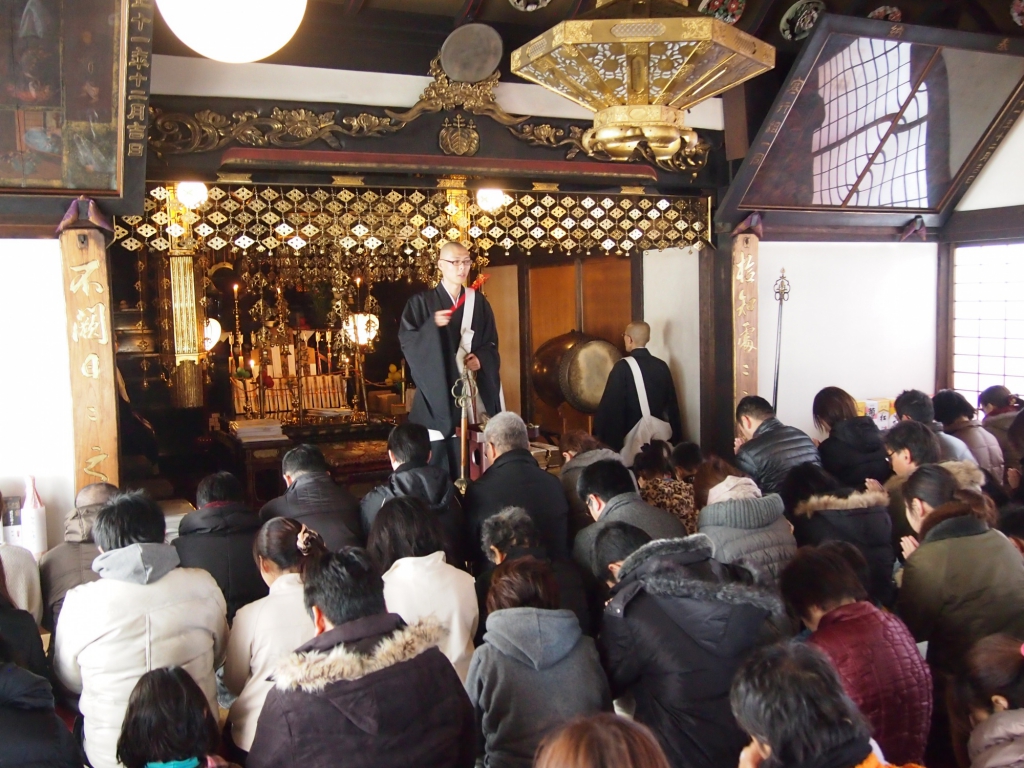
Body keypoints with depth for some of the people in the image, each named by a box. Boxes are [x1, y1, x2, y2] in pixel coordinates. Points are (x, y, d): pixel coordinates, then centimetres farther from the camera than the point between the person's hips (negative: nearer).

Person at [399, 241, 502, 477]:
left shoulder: (478, 302, 11)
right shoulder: (422, 302, 0)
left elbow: (492, 344, 13)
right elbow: (407, 341, -7)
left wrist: (481, 358, -7)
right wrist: (433, 325, -22)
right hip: (437, 390, -3)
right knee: (437, 455, -6)